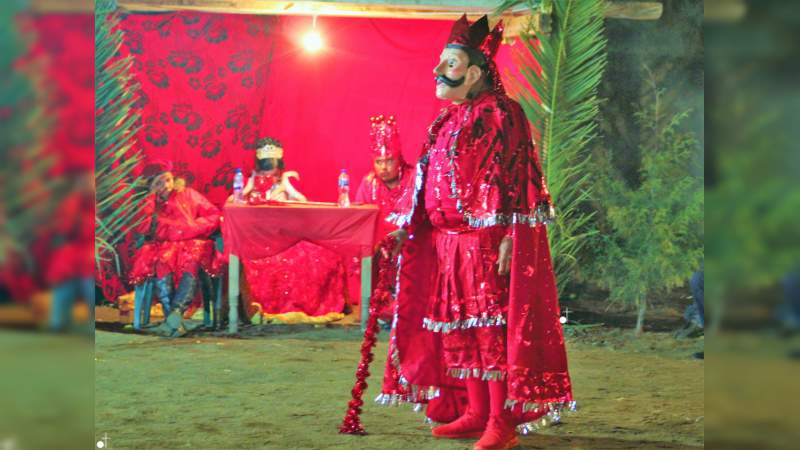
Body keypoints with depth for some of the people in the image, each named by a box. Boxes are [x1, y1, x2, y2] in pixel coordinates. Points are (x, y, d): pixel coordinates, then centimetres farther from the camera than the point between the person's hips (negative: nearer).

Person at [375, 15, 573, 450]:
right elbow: (425, 176, 20)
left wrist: (508, 239, -21)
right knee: (459, 325, 10)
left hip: (487, 241, -8)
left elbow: (514, 177, -14)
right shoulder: (447, 120, 16)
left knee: (490, 326, -7)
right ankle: (476, 413, 19)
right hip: (448, 242, 8)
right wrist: (405, 227, 16)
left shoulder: (501, 114, -8)